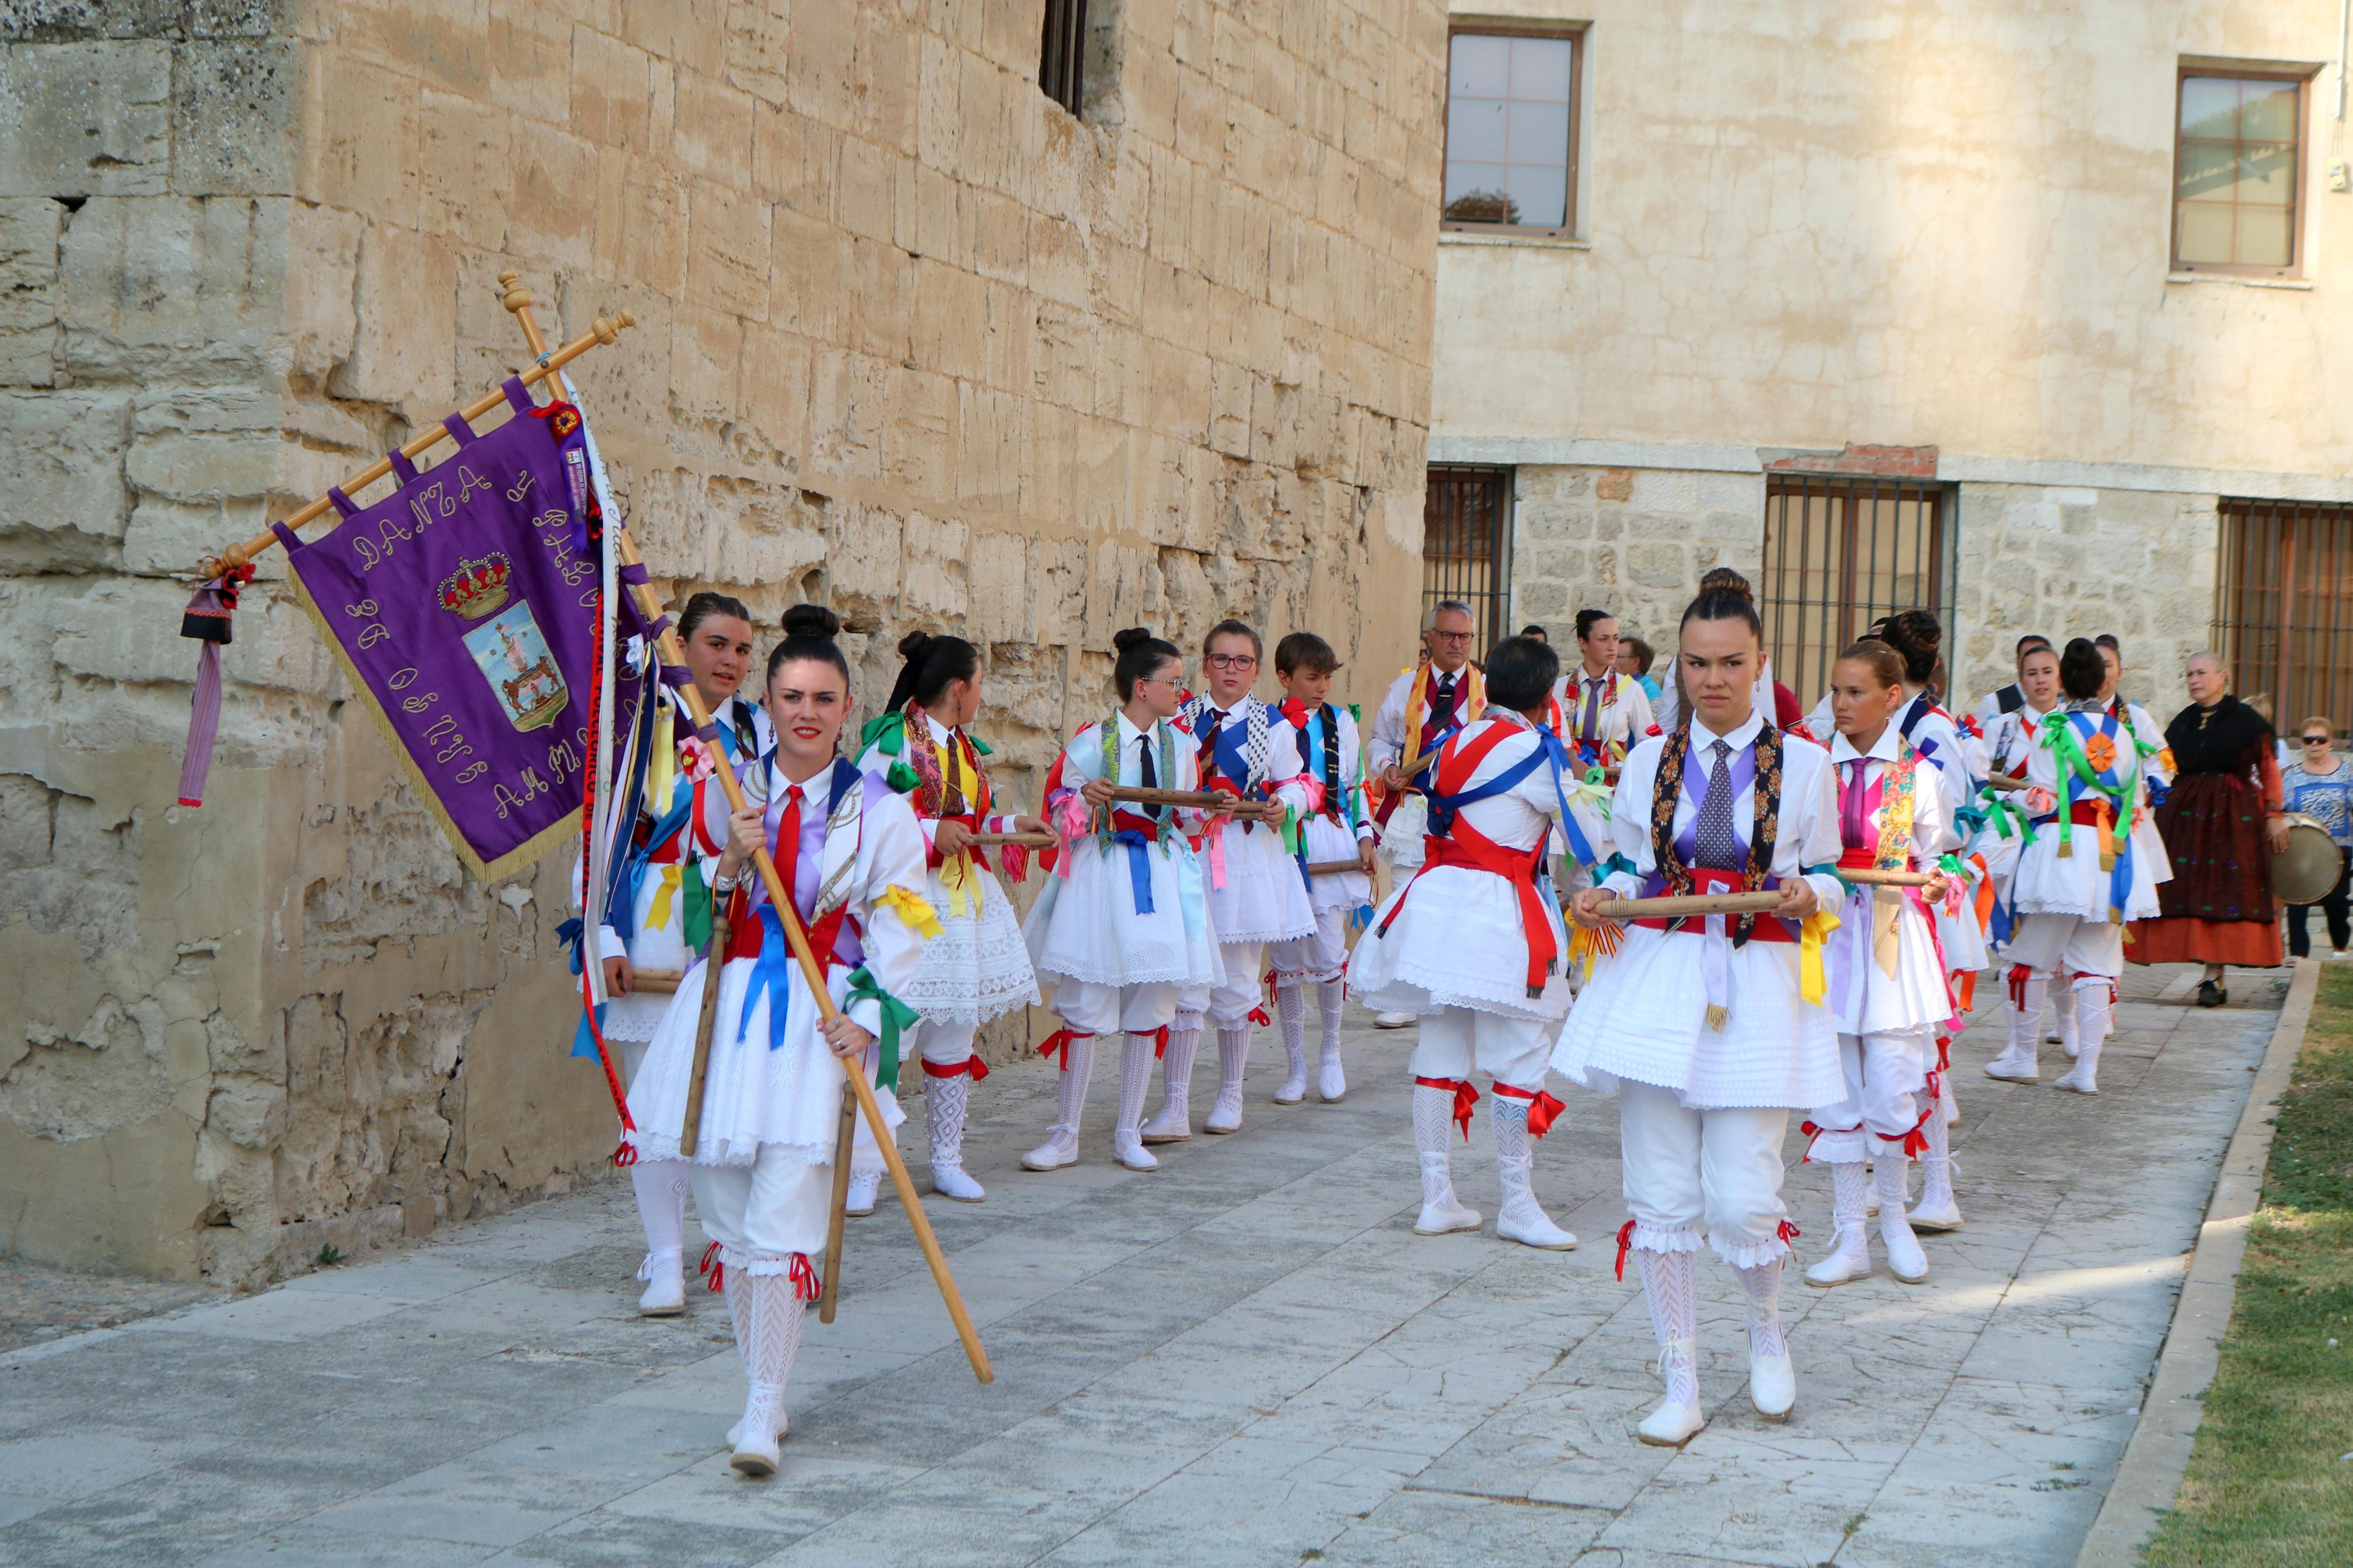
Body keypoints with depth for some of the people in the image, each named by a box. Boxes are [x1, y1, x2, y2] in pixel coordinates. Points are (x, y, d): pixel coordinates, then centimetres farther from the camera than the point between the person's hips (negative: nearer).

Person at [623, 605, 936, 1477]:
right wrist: (731, 861, -10)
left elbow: (898, 930, 2)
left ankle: (765, 1410, -6)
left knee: (784, 1216, -12)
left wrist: (865, 1015, -10)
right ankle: (763, 1392, 20)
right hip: (727, 1007, 3)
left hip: (822, 1018, -3)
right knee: (725, 1213, 6)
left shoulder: (880, 809, 3)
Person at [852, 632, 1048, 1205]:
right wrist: (931, 833, -19)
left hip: (965, 900, 8)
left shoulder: (968, 749, 17)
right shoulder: (891, 739, -9)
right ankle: (864, 1169, -2)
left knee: (956, 1037, 12)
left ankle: (947, 1161, 23)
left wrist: (1009, 825, 9)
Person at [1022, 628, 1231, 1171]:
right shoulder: (1093, 739, -6)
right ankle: (1066, 1136, 9)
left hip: (1161, 878, 4)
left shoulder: (1179, 743, 8)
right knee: (1084, 1008, -2)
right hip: (1102, 876, -4)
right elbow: (1058, 804, -1)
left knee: (1150, 1010, 6)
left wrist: (1211, 811, -4)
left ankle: (1129, 1135, 17)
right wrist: (1085, 798, -21)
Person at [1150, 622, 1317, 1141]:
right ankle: (1174, 1108, -5)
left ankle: (1229, 1098, 23)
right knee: (1185, 982, -7)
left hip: (1250, 859, 0)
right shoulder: (1181, 719, 8)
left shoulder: (1274, 725, 6)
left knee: (1237, 983, 8)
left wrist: (1284, 806, -13)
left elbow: (1298, 784, 8)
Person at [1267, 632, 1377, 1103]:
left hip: (1333, 847, 1)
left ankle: (1330, 1054, 17)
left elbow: (1357, 785, 12)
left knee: (1330, 955, -4)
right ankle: (1296, 1067, 15)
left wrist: (1365, 838, 6)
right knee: (1289, 961, 4)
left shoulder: (1341, 721, 9)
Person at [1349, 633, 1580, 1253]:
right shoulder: (1535, 749, -9)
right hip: (1498, 914, -7)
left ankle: (1437, 1199, 15)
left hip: (1437, 899, 7)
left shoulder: (1461, 741, 11)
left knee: (1439, 1052, 10)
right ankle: (1518, 1205, 7)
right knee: (1518, 1058, 1)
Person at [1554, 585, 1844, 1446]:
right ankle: (1681, 1384, 14)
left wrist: (1808, 895, -12)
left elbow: (1828, 873, 10)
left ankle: (1766, 1327, 27)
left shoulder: (1804, 764, 3)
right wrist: (1601, 899, -5)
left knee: (1743, 1199, -7)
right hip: (1657, 978, 2)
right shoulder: (1648, 761, 8)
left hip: (1758, 988, -2)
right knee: (1661, 1195, 2)